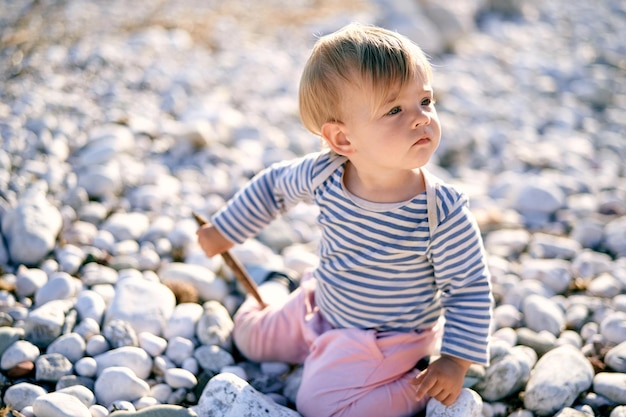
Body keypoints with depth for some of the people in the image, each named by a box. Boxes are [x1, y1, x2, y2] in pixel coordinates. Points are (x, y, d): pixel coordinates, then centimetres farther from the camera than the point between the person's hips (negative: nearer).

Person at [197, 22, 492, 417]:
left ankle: (419, 385, 1)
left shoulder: (443, 213, -32)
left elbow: (470, 289, -20)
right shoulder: (323, 174, -20)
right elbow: (274, 184, 2)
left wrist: (456, 362, -22)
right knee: (251, 336, 17)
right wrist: (224, 230, 11)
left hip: (387, 339, -5)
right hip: (321, 309, 5)